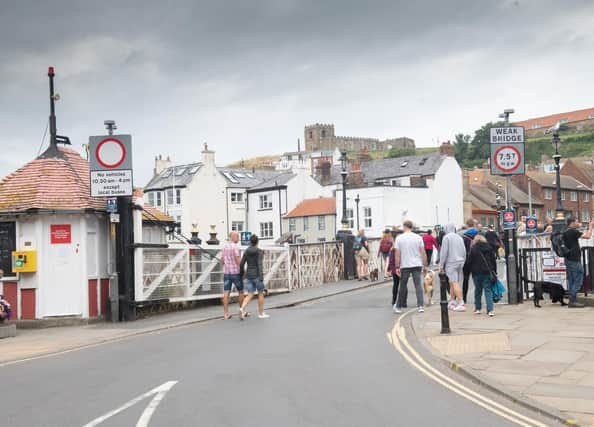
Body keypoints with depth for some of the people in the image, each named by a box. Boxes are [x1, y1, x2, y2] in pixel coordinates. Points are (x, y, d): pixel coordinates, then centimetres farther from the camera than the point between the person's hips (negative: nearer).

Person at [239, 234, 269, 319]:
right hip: (257, 275, -5)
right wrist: (261, 277, -22)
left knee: (250, 295, 5)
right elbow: (259, 264, -19)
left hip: (249, 275, 5)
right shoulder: (259, 251, -9)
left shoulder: (246, 251, 6)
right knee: (260, 294, 12)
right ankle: (261, 313, 18)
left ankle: (242, 309, -20)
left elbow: (241, 264, 5)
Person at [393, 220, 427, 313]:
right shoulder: (418, 237, 1)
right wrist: (424, 265, 8)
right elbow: (423, 253, 0)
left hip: (404, 266, -1)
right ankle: (420, 306, -5)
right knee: (418, 285, 2)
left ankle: (399, 307, 17)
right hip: (417, 265, 1)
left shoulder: (399, 238, -2)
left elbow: (397, 254, -4)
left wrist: (397, 267, 0)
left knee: (402, 286, 9)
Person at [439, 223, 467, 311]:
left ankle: (461, 303, -17)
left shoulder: (446, 237, -6)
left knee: (455, 283, -10)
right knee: (452, 283, 15)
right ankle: (452, 302, 20)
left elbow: (444, 252, -10)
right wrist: (462, 263, 22)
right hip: (460, 262, 7)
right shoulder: (460, 237, 14)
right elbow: (464, 252, 16)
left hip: (451, 263, -7)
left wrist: (441, 265, -5)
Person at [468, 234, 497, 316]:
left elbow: (470, 261, -4)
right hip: (488, 272, 2)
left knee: (478, 290, 11)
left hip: (477, 272, -2)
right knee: (488, 290, 0)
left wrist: (471, 270, 9)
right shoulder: (489, 248, 5)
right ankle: (490, 310, -11)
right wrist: (494, 271, 13)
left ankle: (477, 308, 20)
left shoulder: (473, 249, -5)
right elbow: (493, 260, 8)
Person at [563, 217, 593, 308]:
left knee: (571, 281, 11)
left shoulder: (565, 233, 14)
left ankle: (572, 300, 12)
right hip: (574, 260, -9)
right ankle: (573, 301, -9)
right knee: (577, 281, -6)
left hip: (568, 259, 10)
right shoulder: (573, 231, -13)